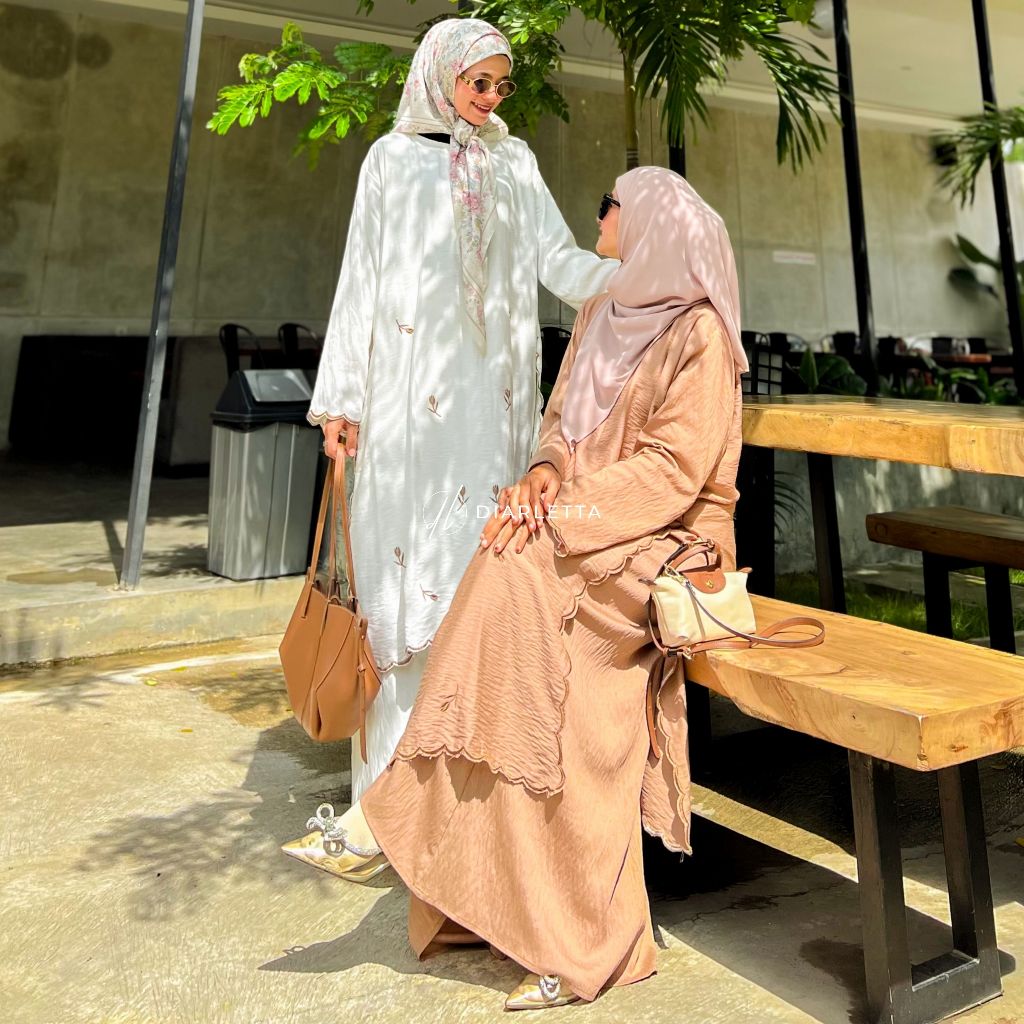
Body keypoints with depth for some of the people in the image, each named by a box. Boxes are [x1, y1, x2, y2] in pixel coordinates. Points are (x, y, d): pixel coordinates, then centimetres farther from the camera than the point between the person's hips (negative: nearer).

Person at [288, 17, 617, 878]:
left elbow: (560, 263, 7)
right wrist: (342, 397, 0)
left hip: (490, 397, 2)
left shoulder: (514, 163, 17)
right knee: (406, 574, -6)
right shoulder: (393, 160, 13)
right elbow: (363, 279, 8)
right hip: (411, 389, -2)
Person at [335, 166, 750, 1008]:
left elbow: (672, 470, -16)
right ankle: (583, 934, -11)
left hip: (668, 540, -6)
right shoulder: (601, 315, 16)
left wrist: (560, 516, -23)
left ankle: (404, 812, -18)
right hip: (590, 532, 6)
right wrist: (546, 474, -7)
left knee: (519, 579, -30)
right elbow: (562, 420, 15)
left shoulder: (697, 332, -8)